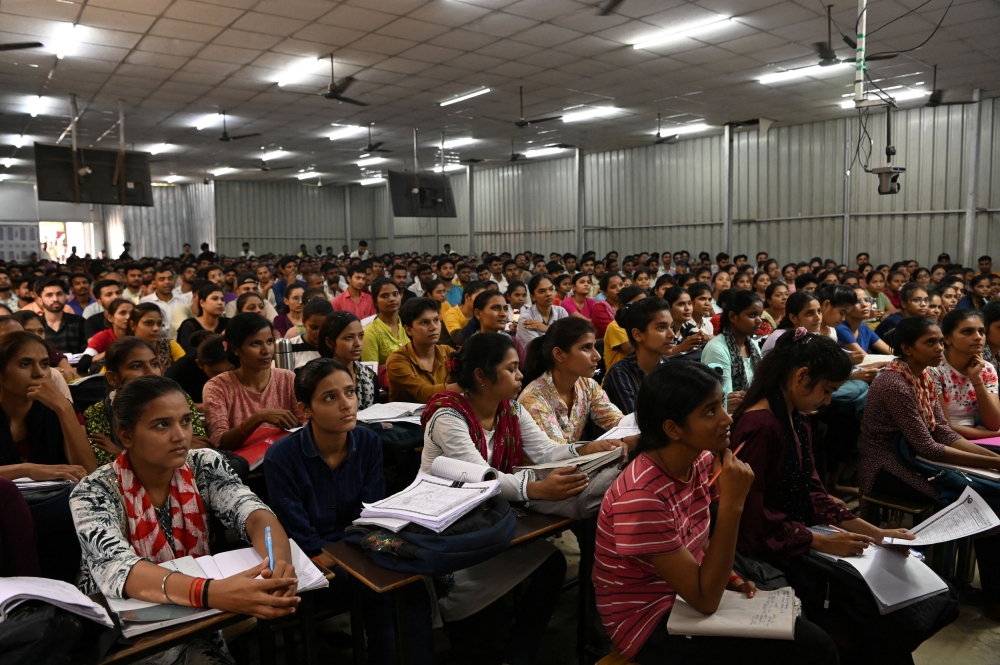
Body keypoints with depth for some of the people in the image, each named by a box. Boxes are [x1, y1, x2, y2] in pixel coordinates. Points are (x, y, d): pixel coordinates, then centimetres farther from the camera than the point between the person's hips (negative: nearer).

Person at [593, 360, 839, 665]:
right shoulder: (641, 497, -31)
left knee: (814, 637, 4)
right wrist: (732, 504, -31)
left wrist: (729, 578, -6)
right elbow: (706, 600, -26)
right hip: (651, 623, -7)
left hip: (687, 597, 7)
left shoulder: (700, 461, -6)